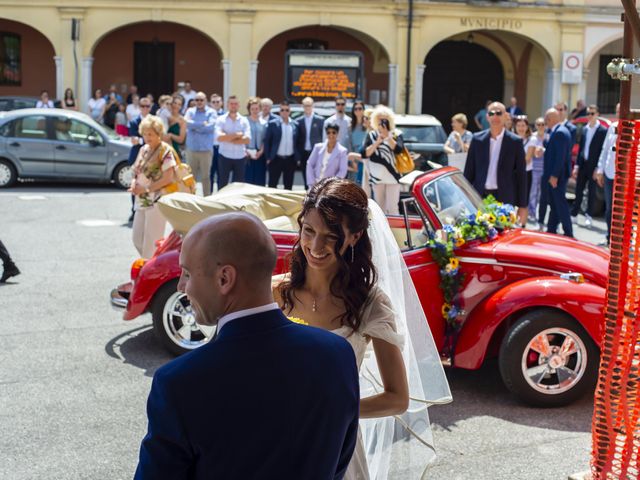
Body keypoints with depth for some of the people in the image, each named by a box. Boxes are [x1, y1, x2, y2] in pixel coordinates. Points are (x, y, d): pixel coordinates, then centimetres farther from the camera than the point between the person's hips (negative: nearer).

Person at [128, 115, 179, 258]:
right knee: (137, 239, 9)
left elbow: (168, 178, -17)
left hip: (157, 201, -8)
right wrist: (134, 183, -3)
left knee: (151, 241, -4)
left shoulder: (165, 151, -10)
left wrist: (146, 188, -16)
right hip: (142, 201, 8)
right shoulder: (143, 149, 11)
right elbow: (137, 172, 19)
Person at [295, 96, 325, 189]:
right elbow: (296, 141, 6)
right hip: (304, 154, 2)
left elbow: (324, 138, 1)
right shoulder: (298, 121, 7)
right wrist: (298, 157, -1)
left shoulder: (320, 120, 2)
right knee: (306, 181, 7)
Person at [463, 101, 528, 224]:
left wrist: (522, 206, -1)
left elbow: (521, 175, 1)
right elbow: (469, 172, 9)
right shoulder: (477, 139, 6)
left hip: (505, 199, -2)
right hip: (480, 197, 2)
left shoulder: (515, 142, 0)